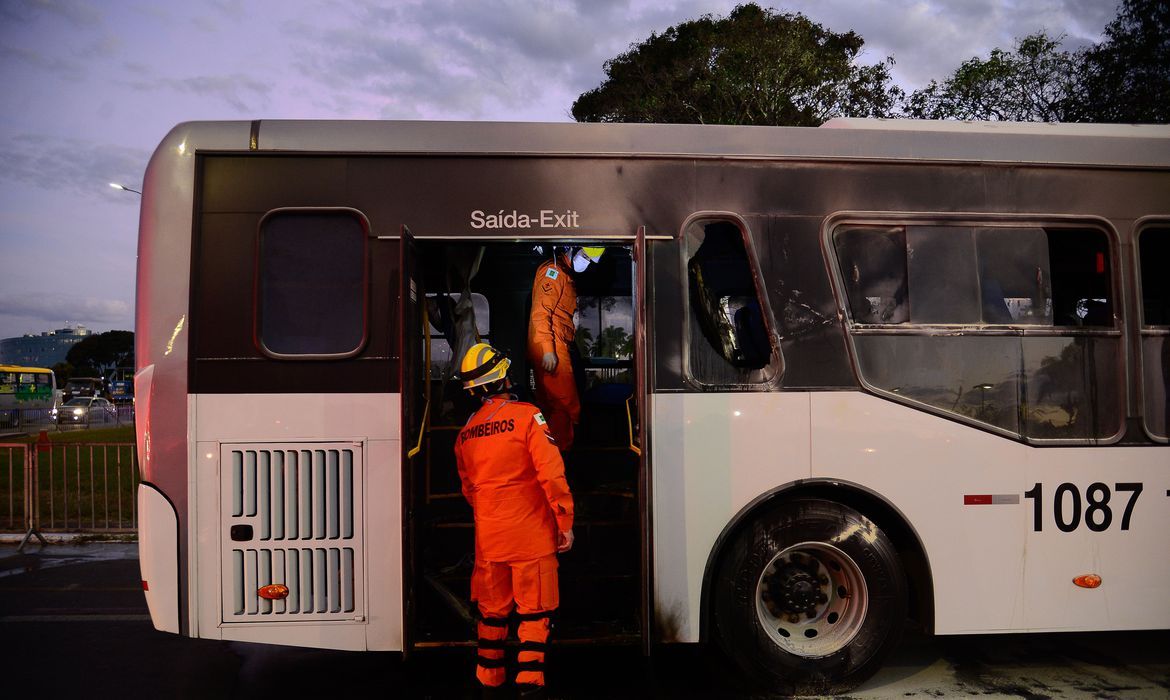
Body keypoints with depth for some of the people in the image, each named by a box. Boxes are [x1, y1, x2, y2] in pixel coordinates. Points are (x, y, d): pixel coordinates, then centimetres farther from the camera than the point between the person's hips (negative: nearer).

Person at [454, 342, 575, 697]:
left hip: (488, 537, 5)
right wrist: (566, 523, -9)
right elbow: (551, 473, -17)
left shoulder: (466, 432, 5)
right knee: (534, 611, 6)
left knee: (492, 611, 18)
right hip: (531, 534, -5)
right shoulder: (527, 416, -12)